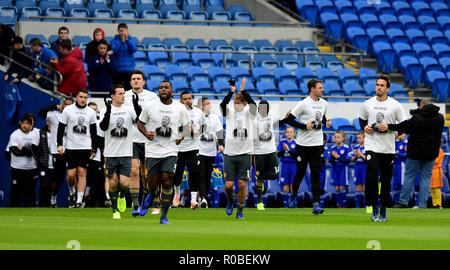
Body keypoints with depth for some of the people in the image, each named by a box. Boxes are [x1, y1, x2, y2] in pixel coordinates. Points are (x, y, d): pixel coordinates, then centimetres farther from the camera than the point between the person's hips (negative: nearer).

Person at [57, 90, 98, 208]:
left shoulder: (91, 112, 7)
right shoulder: (68, 110, 1)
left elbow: (94, 132, 13)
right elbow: (61, 128, 3)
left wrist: (94, 149, 11)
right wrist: (59, 144, -6)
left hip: (85, 147, 1)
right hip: (71, 147, -1)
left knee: (82, 173, -5)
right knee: (71, 174, -4)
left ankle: (79, 200, -4)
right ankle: (72, 192, 24)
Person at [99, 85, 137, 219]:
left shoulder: (129, 110, 5)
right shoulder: (105, 111, -1)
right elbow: (103, 127, -15)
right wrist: (108, 112, -30)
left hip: (126, 153, 1)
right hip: (111, 153, -1)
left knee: (124, 183, -7)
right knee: (113, 183, 2)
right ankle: (115, 210, 17)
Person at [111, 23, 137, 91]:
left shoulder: (132, 40, 6)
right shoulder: (114, 40, 2)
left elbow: (134, 49, -10)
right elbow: (114, 51, -13)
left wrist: (127, 40, -18)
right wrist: (122, 42, -20)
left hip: (129, 70, 1)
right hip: (117, 70, -1)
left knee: (129, 88, -2)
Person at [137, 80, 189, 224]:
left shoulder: (180, 108, 2)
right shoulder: (149, 106, -1)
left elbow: (185, 126, 16)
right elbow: (140, 123, 9)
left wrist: (181, 137, -3)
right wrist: (146, 133, -10)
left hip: (171, 151, 0)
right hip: (152, 151, 0)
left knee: (167, 183, -8)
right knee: (153, 183, 1)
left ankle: (164, 216, 3)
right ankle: (152, 194, 41)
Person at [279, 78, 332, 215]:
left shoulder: (323, 103, 9)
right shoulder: (303, 104, -11)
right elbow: (289, 120, -11)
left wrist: (326, 123, 5)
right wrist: (305, 126, -19)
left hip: (317, 144, 4)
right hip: (303, 144, -4)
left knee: (316, 174, -4)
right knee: (300, 171, 9)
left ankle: (316, 203, -9)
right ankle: (294, 192, 37)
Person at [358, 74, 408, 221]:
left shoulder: (395, 105, 0)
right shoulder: (367, 104, 5)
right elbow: (362, 119, 21)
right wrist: (364, 127, -1)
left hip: (388, 148, 0)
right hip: (372, 147, 0)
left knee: (386, 180, 4)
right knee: (372, 176, -17)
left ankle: (383, 210, 17)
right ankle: (374, 207, -3)